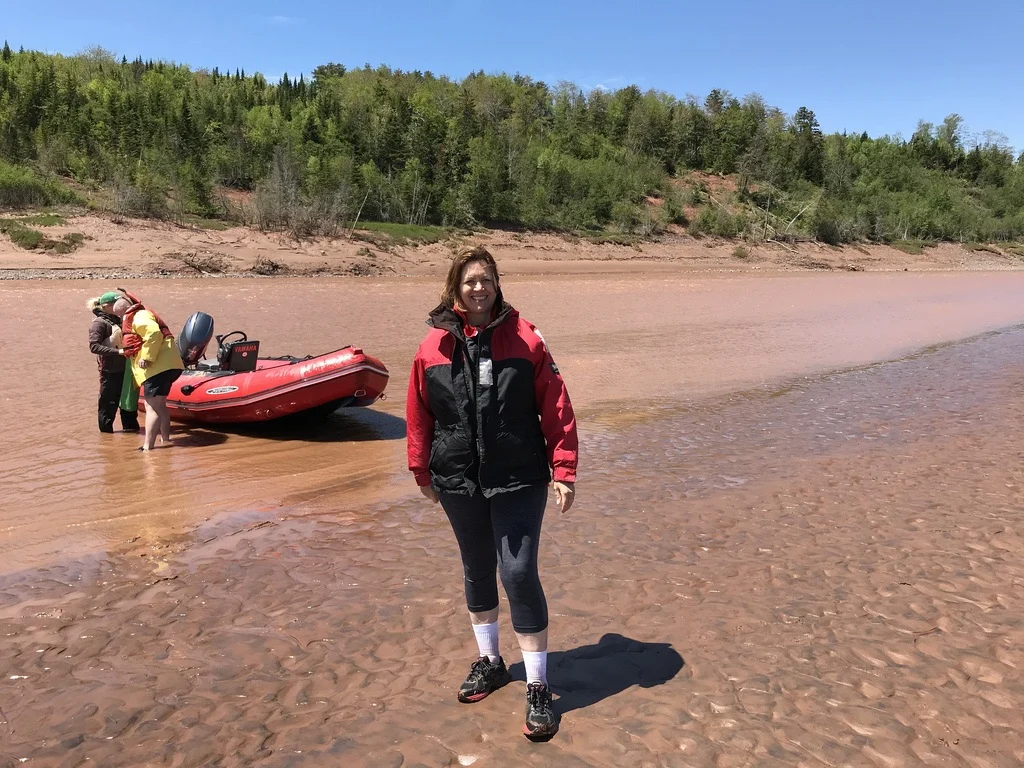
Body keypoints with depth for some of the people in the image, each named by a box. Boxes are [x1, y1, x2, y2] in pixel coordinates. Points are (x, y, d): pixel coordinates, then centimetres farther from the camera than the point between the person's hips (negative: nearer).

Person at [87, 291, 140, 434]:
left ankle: (130, 425, 29)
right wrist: (117, 352, -27)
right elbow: (94, 346, -21)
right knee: (109, 401, 1)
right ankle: (106, 430, 13)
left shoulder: (117, 320, 13)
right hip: (110, 370, -8)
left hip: (123, 367, 8)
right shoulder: (99, 323, -12)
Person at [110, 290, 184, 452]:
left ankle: (148, 445, -14)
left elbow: (154, 333, -26)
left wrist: (146, 358, -26)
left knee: (151, 407, -12)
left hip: (157, 367, -11)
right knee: (159, 405, 22)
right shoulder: (140, 316, 25)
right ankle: (165, 439, 31)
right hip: (164, 366, 11)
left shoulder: (138, 317, -9)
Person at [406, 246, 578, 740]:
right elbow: (419, 414, 6)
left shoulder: (523, 339, -7)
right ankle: (489, 661, 40)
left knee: (519, 573, -4)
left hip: (519, 480, -3)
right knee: (477, 570, 18)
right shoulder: (434, 345, -2)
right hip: (458, 481, 3)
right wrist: (422, 471, 10)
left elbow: (556, 406, -6)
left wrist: (563, 469, -8)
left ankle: (538, 686, 12)